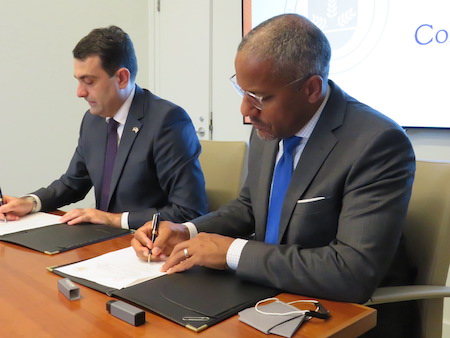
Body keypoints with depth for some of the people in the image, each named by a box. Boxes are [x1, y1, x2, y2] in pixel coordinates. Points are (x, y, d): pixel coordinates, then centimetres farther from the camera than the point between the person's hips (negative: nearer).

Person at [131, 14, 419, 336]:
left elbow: (354, 272, -29)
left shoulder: (378, 143, -23)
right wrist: (188, 233, -6)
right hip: (270, 296, 6)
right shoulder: (269, 126, -3)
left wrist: (233, 251, -23)